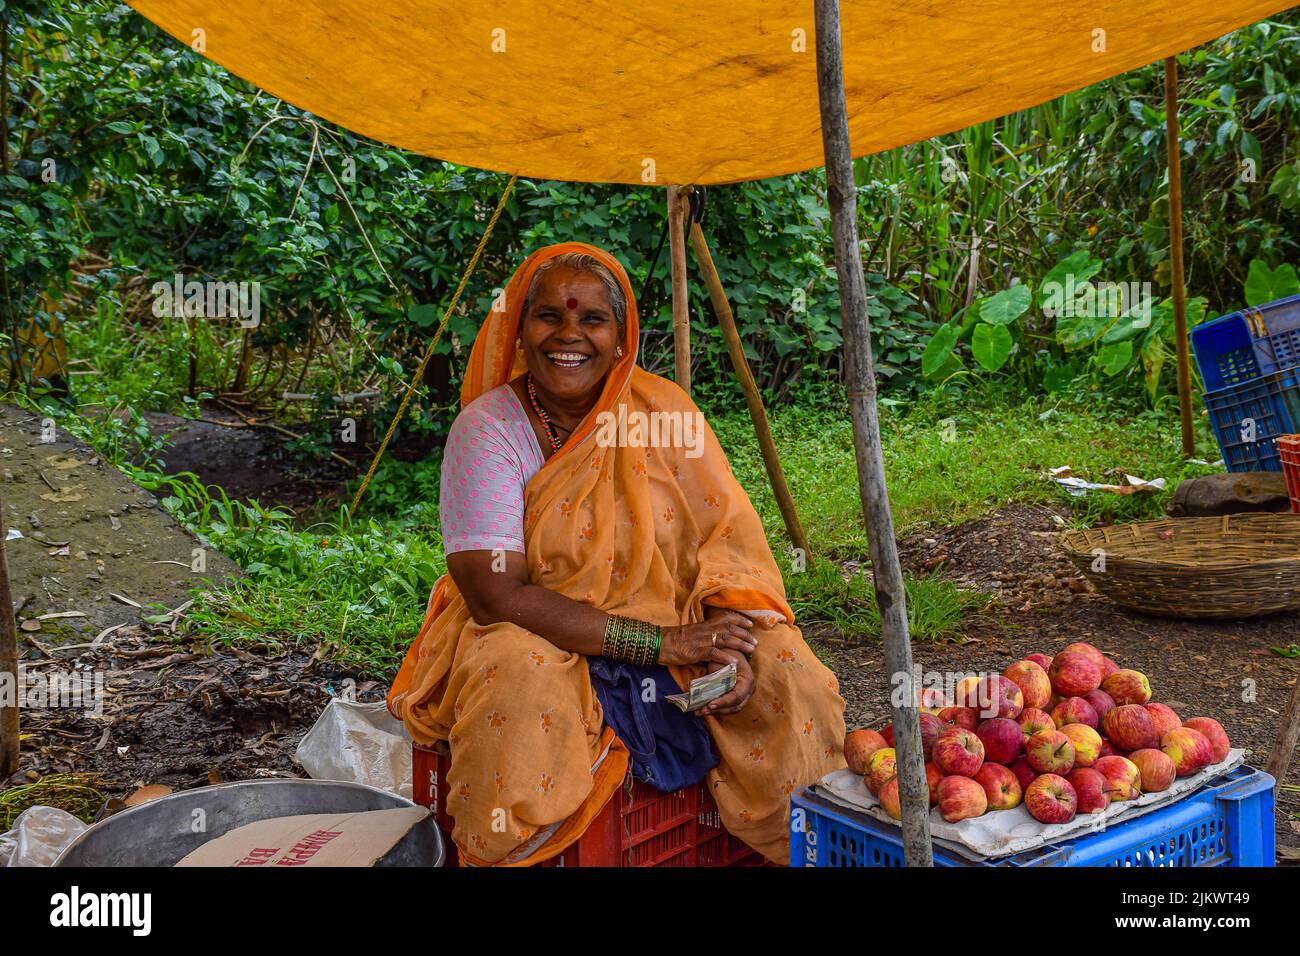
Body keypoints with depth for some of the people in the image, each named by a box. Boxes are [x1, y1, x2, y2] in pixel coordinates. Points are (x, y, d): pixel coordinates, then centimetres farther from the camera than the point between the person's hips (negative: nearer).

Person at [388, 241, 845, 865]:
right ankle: (503, 851, -5)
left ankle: (790, 841, 11)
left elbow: (730, 538, -4)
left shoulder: (664, 411, -2)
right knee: (523, 688, -33)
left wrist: (730, 645, -25)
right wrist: (660, 642, -24)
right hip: (533, 644, -2)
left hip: (673, 632, 3)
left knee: (785, 677, -17)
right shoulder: (487, 427, -11)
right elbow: (496, 596, -20)